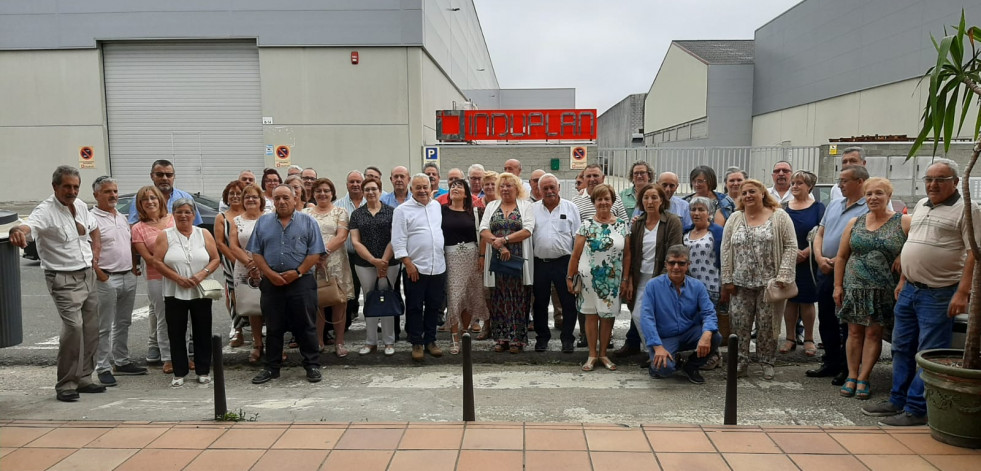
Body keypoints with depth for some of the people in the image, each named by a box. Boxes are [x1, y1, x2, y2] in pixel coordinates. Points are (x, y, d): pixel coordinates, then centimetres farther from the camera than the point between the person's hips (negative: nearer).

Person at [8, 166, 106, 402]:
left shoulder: (80, 205, 8)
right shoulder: (46, 211, -15)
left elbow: (93, 227, 28)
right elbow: (28, 225, -37)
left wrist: (95, 249, 14)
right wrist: (18, 230, -59)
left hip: (88, 275, 7)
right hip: (64, 280, -7)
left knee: (91, 329, 9)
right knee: (73, 326, -17)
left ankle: (83, 378, 23)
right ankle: (66, 384, -4)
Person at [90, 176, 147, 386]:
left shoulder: (122, 217, 14)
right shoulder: (91, 219, -10)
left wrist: (133, 267, 11)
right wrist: (101, 275, -16)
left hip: (128, 277, 8)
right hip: (107, 279, -7)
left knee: (123, 323, 15)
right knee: (104, 327, -1)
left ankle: (122, 362, 25)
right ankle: (103, 368, 7)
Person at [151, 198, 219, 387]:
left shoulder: (204, 234, 6)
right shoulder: (165, 236, 2)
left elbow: (215, 259, 4)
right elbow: (157, 262, -4)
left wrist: (203, 274, -14)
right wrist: (178, 278, -14)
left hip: (201, 293, 1)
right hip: (174, 293, -1)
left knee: (202, 333, 5)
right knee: (176, 334, 5)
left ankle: (203, 371, 16)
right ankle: (179, 373, 15)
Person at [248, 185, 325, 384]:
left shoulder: (308, 222, 4)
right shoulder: (263, 222, 11)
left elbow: (315, 253, -2)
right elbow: (256, 252, 6)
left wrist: (297, 272, -11)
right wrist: (270, 274, -7)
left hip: (301, 282, -2)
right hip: (271, 283, 3)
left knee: (305, 326, 2)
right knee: (273, 327, 10)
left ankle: (312, 366, 10)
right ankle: (271, 368, 20)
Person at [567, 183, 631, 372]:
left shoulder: (623, 225, 3)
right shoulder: (586, 225, -3)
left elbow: (627, 255, 4)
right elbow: (576, 254, -1)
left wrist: (626, 279, 1)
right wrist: (570, 276, -1)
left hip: (613, 280, 1)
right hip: (589, 278, -1)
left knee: (608, 316, 8)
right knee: (591, 315, 5)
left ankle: (603, 354, 23)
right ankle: (592, 355, 17)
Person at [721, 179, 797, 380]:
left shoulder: (779, 217, 0)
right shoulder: (735, 219, 8)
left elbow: (790, 247, -4)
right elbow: (726, 250, 6)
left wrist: (782, 276, -12)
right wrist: (727, 280, 1)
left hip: (769, 282, -3)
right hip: (741, 283, 3)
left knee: (767, 325, 4)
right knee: (739, 324, 4)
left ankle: (767, 363, 19)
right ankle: (740, 362, 16)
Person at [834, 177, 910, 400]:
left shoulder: (904, 222, -2)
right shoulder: (855, 223, 7)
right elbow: (842, 257, 9)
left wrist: (904, 257, -16)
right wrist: (838, 286, 5)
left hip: (884, 290, -2)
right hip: (854, 287, 2)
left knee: (873, 332, 3)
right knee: (855, 332, 6)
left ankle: (863, 378, 11)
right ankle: (851, 376, 15)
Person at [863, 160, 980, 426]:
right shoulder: (921, 205, 14)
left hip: (939, 294, -7)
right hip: (909, 290, 8)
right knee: (901, 348, 14)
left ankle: (917, 410, 7)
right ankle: (898, 401, 24)